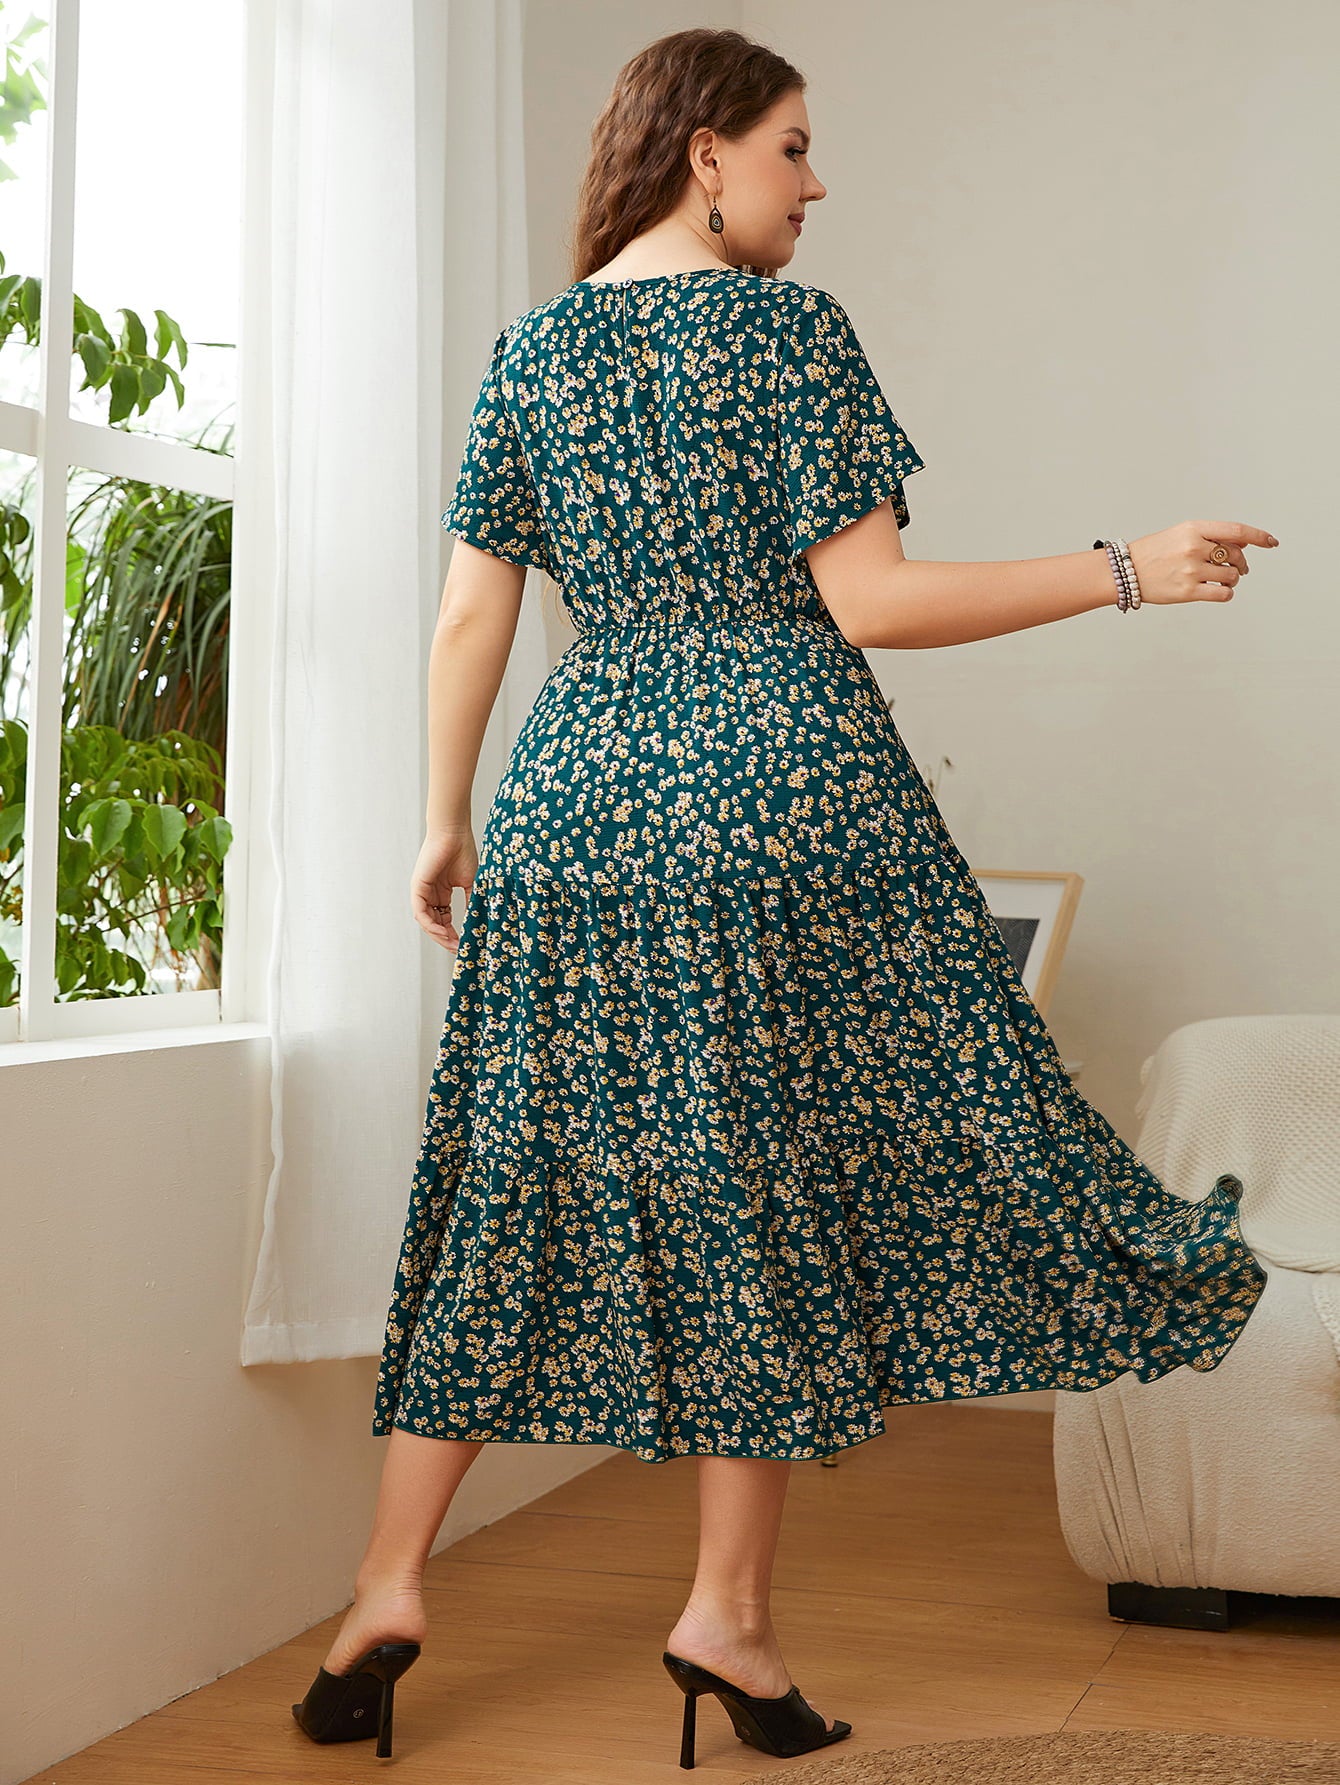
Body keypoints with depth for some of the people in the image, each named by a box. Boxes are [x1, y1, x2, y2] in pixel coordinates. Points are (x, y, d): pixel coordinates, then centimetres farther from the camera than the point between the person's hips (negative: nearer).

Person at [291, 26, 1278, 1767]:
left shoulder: (532, 346, 11)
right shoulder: (787, 327, -4)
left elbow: (471, 614, 9)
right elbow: (869, 599, -10)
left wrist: (447, 824, 17)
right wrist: (1126, 571, -4)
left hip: (574, 798, 5)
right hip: (778, 786, -5)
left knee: (521, 1182, 10)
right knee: (773, 1187, 5)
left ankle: (389, 1585, 11)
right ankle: (729, 1613, 10)